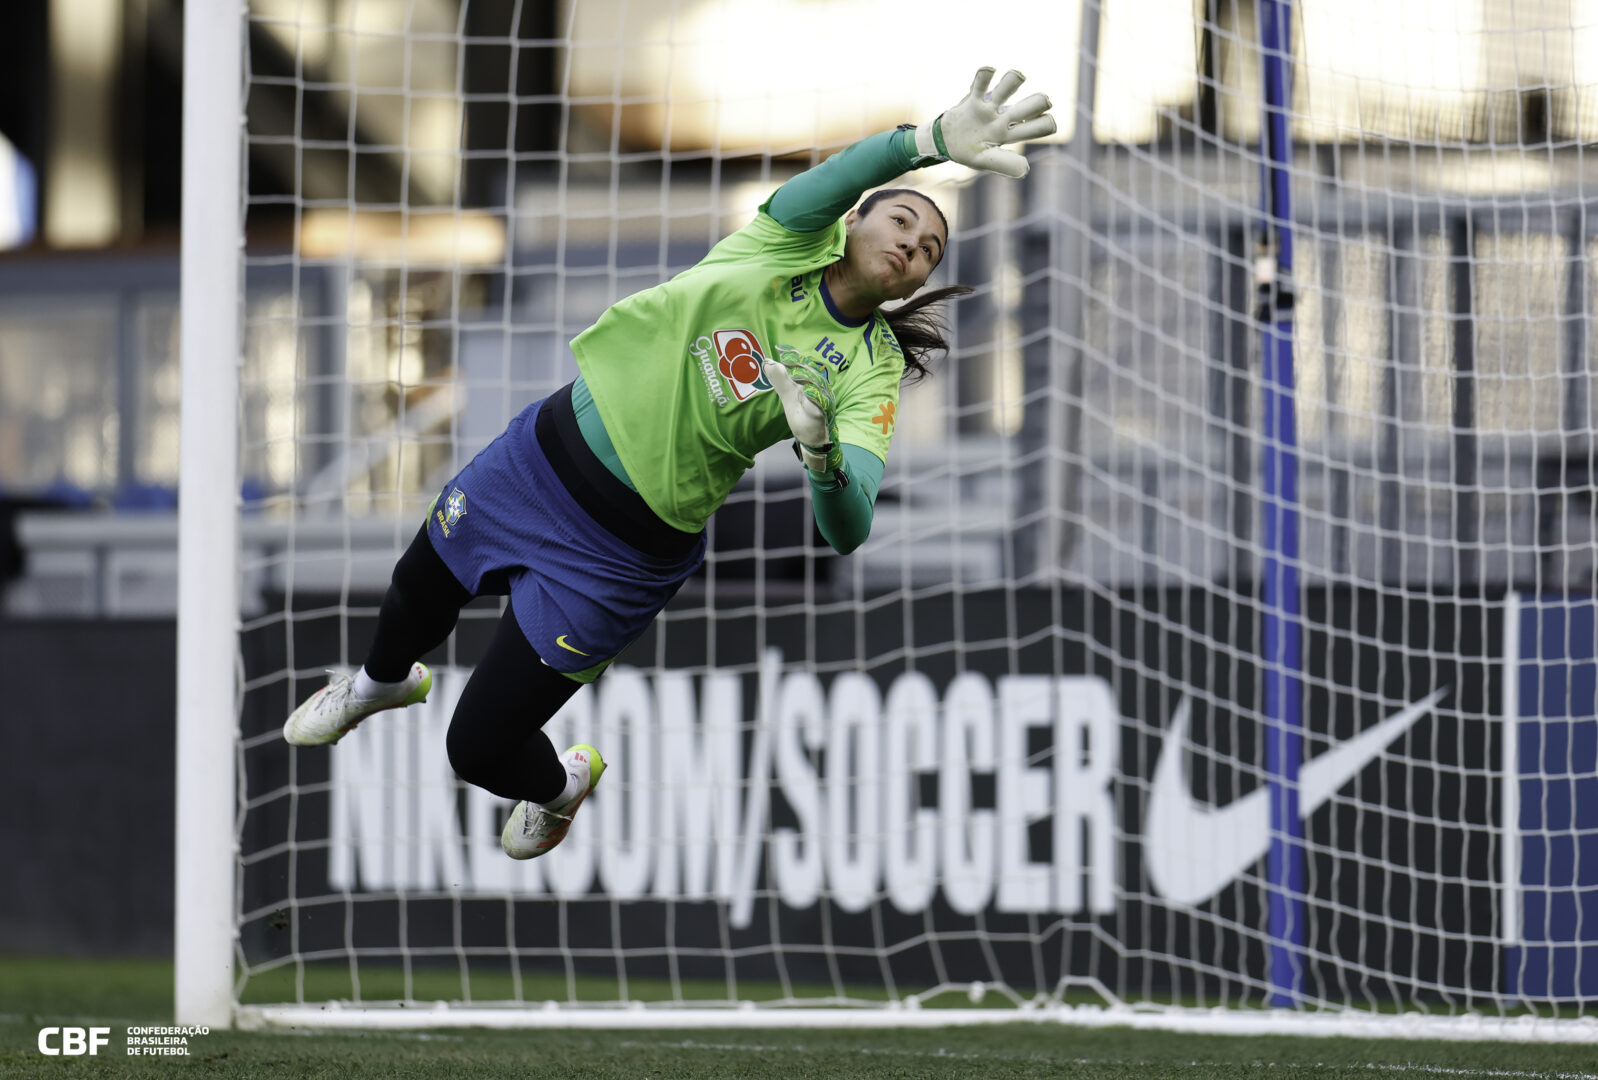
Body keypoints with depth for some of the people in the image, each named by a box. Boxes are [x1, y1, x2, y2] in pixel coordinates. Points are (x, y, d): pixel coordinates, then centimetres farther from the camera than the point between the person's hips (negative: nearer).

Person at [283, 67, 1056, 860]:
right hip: (547, 449, 3)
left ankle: (561, 786, 35)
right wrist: (932, 141, -51)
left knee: (480, 749, -1)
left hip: (625, 550, -3)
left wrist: (821, 451, -45)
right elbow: (828, 184, -32)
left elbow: (846, 530, -24)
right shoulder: (793, 242, -8)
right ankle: (383, 683, 63)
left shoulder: (870, 371, -12)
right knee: (417, 591, 27)